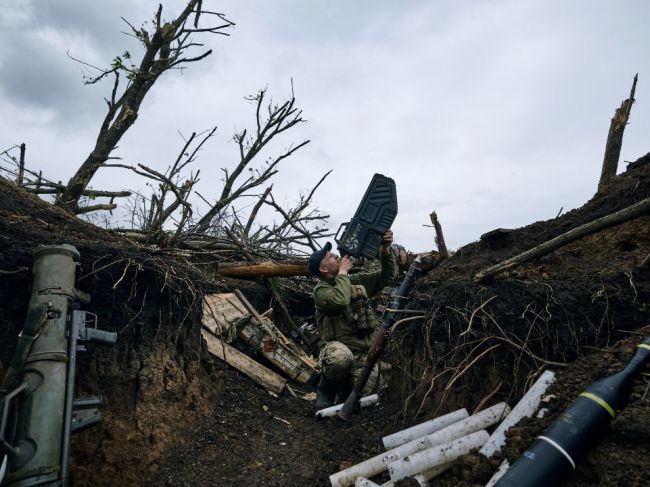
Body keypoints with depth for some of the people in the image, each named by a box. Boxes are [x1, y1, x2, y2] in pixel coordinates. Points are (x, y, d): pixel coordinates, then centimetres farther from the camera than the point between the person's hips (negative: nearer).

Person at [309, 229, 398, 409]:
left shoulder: (356, 281, 14)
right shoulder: (320, 290, -5)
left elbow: (388, 276, 14)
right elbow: (339, 300, -27)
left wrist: (385, 250, -2)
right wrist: (343, 272, -13)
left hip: (363, 354, 5)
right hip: (337, 348, -5)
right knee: (342, 357, -40)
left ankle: (346, 388, 24)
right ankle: (326, 389, -7)